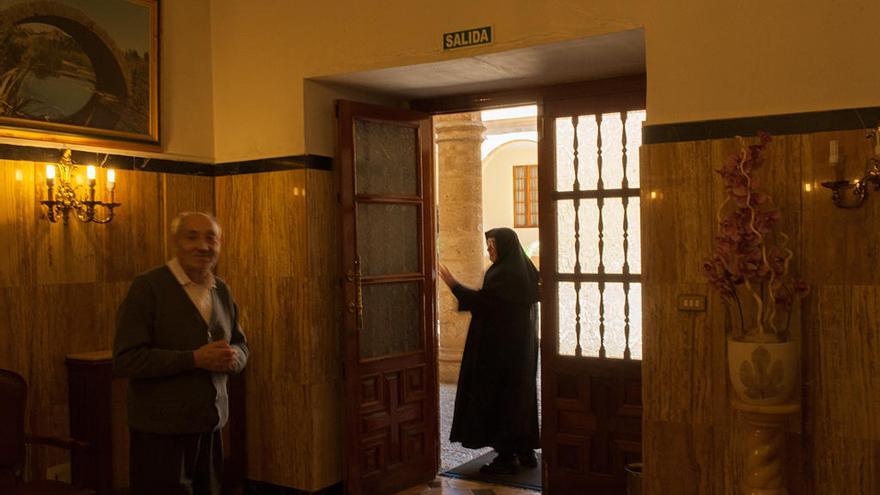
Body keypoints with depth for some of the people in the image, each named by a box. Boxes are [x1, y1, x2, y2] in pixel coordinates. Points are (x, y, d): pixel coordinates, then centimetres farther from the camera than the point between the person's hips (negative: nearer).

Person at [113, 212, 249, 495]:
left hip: (211, 425, 6)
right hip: (162, 430, -6)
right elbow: (126, 359, -17)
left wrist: (232, 357, -7)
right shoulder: (147, 288, -10)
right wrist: (194, 359, -22)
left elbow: (240, 346, 17)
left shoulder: (222, 291, 9)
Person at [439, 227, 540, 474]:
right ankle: (526, 452, 22)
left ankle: (506, 457, 3)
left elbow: (481, 301, -25)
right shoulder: (525, 271, 9)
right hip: (523, 347, 9)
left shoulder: (503, 274, -19)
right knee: (521, 394, 14)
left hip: (501, 349, -9)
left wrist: (454, 285, -16)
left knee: (499, 398, -2)